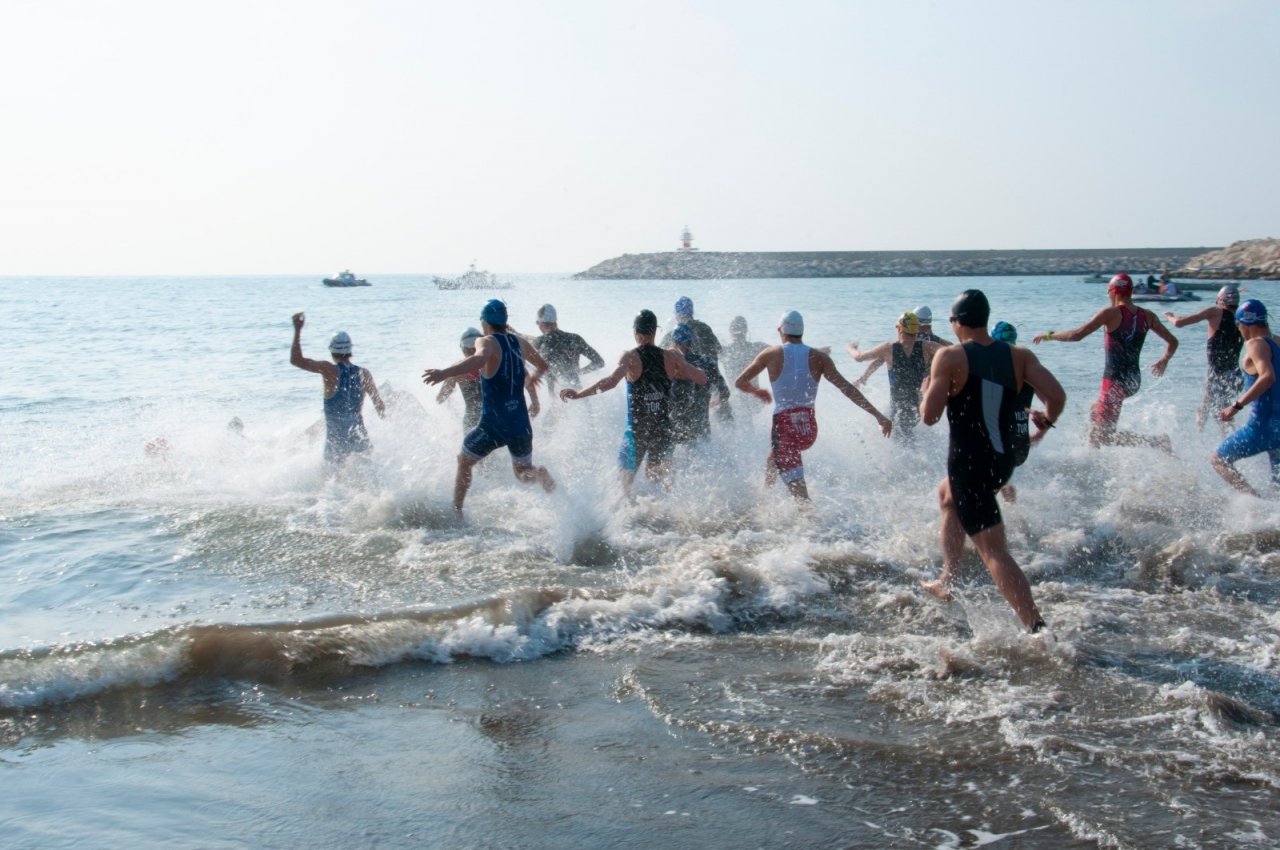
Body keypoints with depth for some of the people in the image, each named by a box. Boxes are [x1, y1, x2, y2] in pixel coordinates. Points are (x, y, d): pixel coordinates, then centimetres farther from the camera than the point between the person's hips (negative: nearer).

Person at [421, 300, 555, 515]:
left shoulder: (486, 342, -8)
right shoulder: (520, 342, 10)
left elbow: (479, 359, -33)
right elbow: (543, 366, 27)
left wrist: (444, 373, -45)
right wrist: (532, 379, 49)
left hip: (493, 425, -4)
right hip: (521, 424, 4)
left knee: (464, 462, 22)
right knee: (523, 473, 20)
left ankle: (455, 512, 20)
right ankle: (538, 474, -14)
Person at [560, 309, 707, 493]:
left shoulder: (630, 357, -12)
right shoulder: (671, 356, -3)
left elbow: (610, 381, -28)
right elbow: (702, 378, 0)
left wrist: (578, 394, -25)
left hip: (636, 430, -3)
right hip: (664, 429, 3)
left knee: (624, 484, 10)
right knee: (662, 477, 23)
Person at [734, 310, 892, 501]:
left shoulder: (771, 354, -2)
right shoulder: (818, 357, 1)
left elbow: (740, 383, 6)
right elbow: (847, 388, -5)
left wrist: (757, 392, 28)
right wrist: (878, 415, -5)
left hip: (784, 426, -4)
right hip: (809, 427, 4)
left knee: (797, 487, -7)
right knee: (773, 462, 32)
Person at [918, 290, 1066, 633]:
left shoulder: (950, 358, -12)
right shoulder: (1019, 356, 1)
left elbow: (929, 416, -16)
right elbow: (1056, 395, -10)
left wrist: (928, 390, 6)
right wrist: (1046, 422, 11)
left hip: (969, 462, -7)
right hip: (1004, 460, 7)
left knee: (994, 552, -8)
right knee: (948, 496, 34)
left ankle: (1037, 627, -19)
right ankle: (946, 581, 39)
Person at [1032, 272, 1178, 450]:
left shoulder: (1111, 313, -13)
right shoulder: (1148, 316, 4)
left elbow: (1077, 335, -19)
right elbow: (1172, 342, 9)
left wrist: (1048, 335, -6)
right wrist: (1164, 361, 28)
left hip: (1115, 380, -8)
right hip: (1134, 380, 8)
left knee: (1103, 435, -4)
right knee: (1095, 410, 30)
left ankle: (1157, 441, -15)